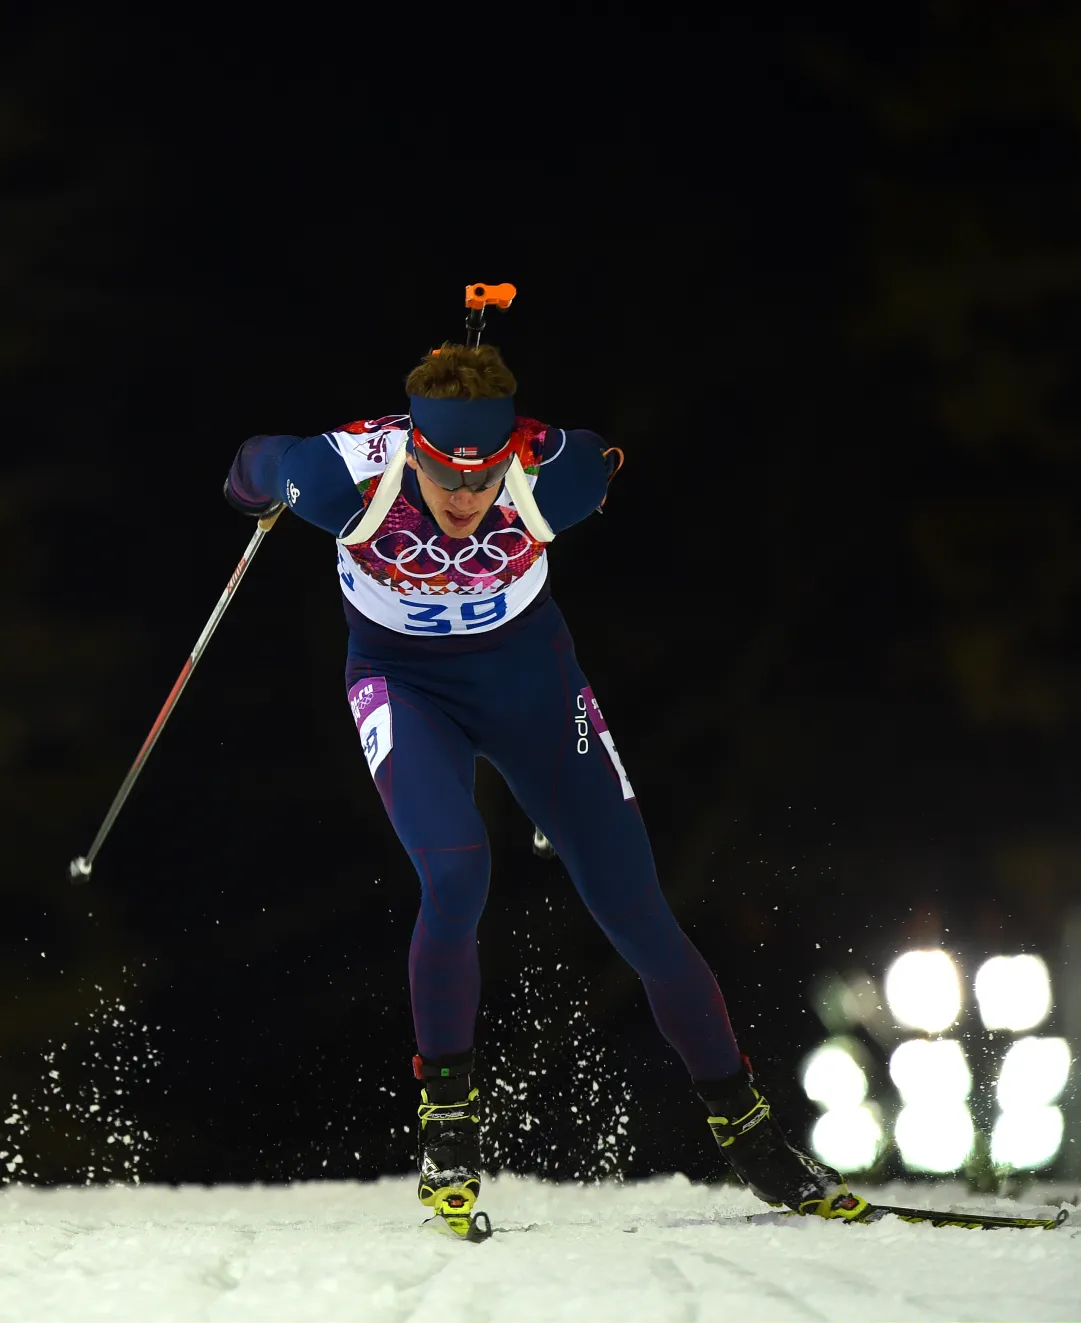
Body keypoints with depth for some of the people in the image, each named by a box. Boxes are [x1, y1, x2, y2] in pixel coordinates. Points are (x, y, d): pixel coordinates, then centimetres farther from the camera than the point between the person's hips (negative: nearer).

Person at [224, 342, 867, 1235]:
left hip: (530, 679, 1)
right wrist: (262, 491, 11)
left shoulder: (552, 475, -29)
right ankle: (448, 1113, -9)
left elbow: (619, 467, -5)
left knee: (635, 910, 0)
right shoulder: (350, 474, -31)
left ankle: (745, 1127, 17)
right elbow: (254, 469, -7)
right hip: (406, 685, -1)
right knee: (456, 875, -28)